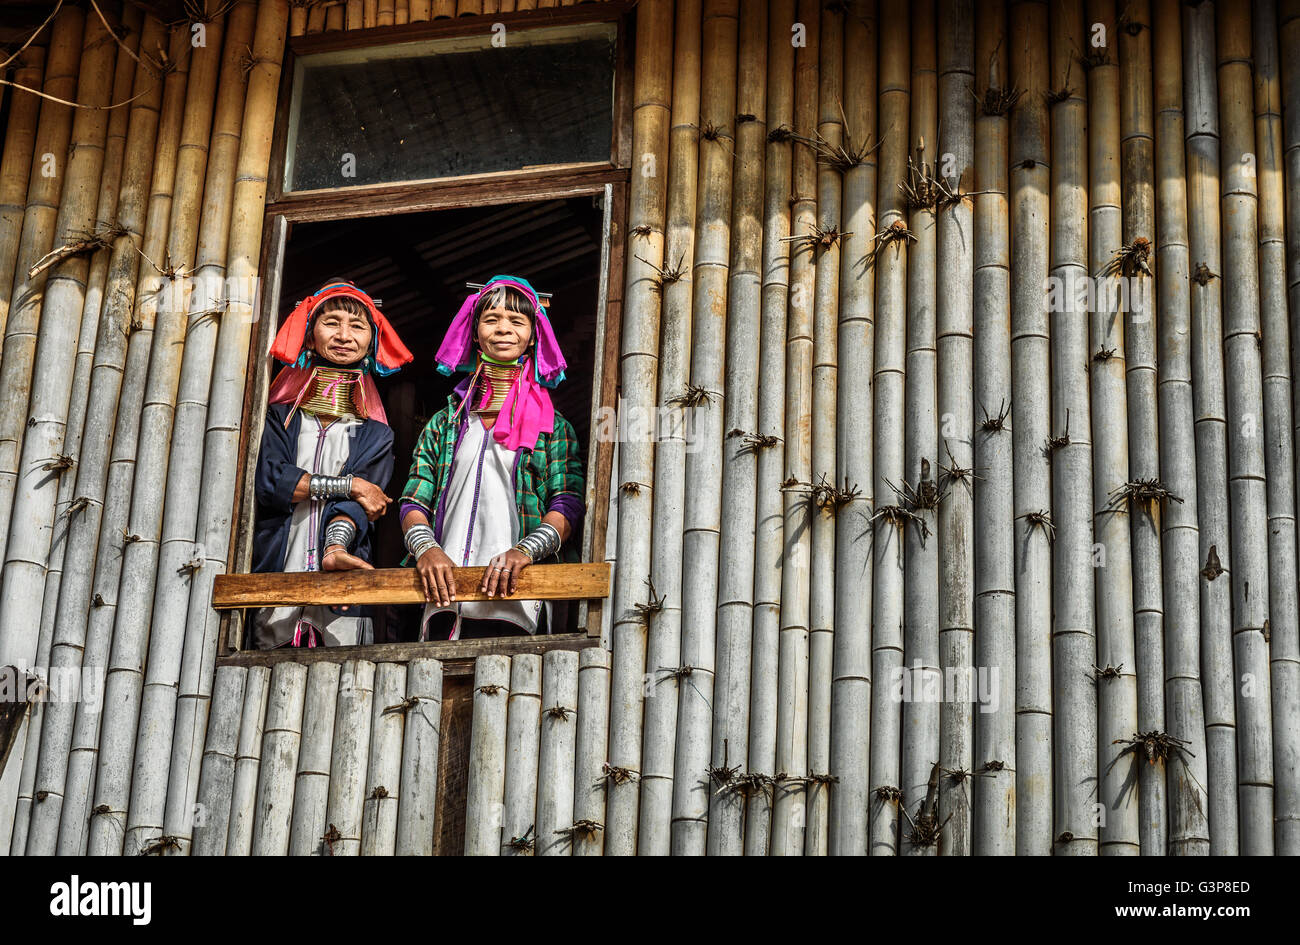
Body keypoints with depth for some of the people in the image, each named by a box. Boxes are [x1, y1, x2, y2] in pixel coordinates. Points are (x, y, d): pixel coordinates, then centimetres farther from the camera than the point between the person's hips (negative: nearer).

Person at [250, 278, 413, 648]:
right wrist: (348, 485, -7)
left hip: (341, 593, 0)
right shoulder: (281, 416, 13)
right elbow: (266, 479, -5)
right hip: (274, 574, 0)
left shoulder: (375, 434, 14)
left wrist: (336, 548, -23)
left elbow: (357, 505, -2)